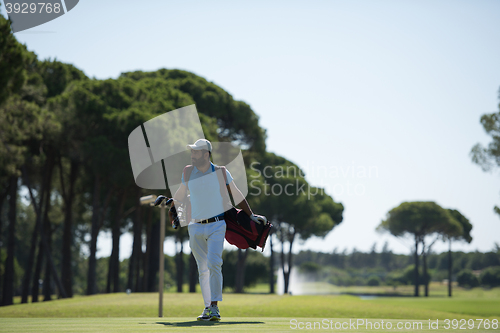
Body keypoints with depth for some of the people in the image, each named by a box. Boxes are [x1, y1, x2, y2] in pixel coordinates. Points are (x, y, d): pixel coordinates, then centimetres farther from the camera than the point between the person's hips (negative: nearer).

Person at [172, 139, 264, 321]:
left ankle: (214, 307, -17)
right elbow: (180, 197, 21)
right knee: (203, 269, 7)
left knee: (214, 264, -18)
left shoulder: (222, 173, -3)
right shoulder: (188, 174, 4)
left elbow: (236, 195, 8)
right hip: (196, 227, 3)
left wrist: (251, 215, 12)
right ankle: (208, 307, 16)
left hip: (216, 226, -3)